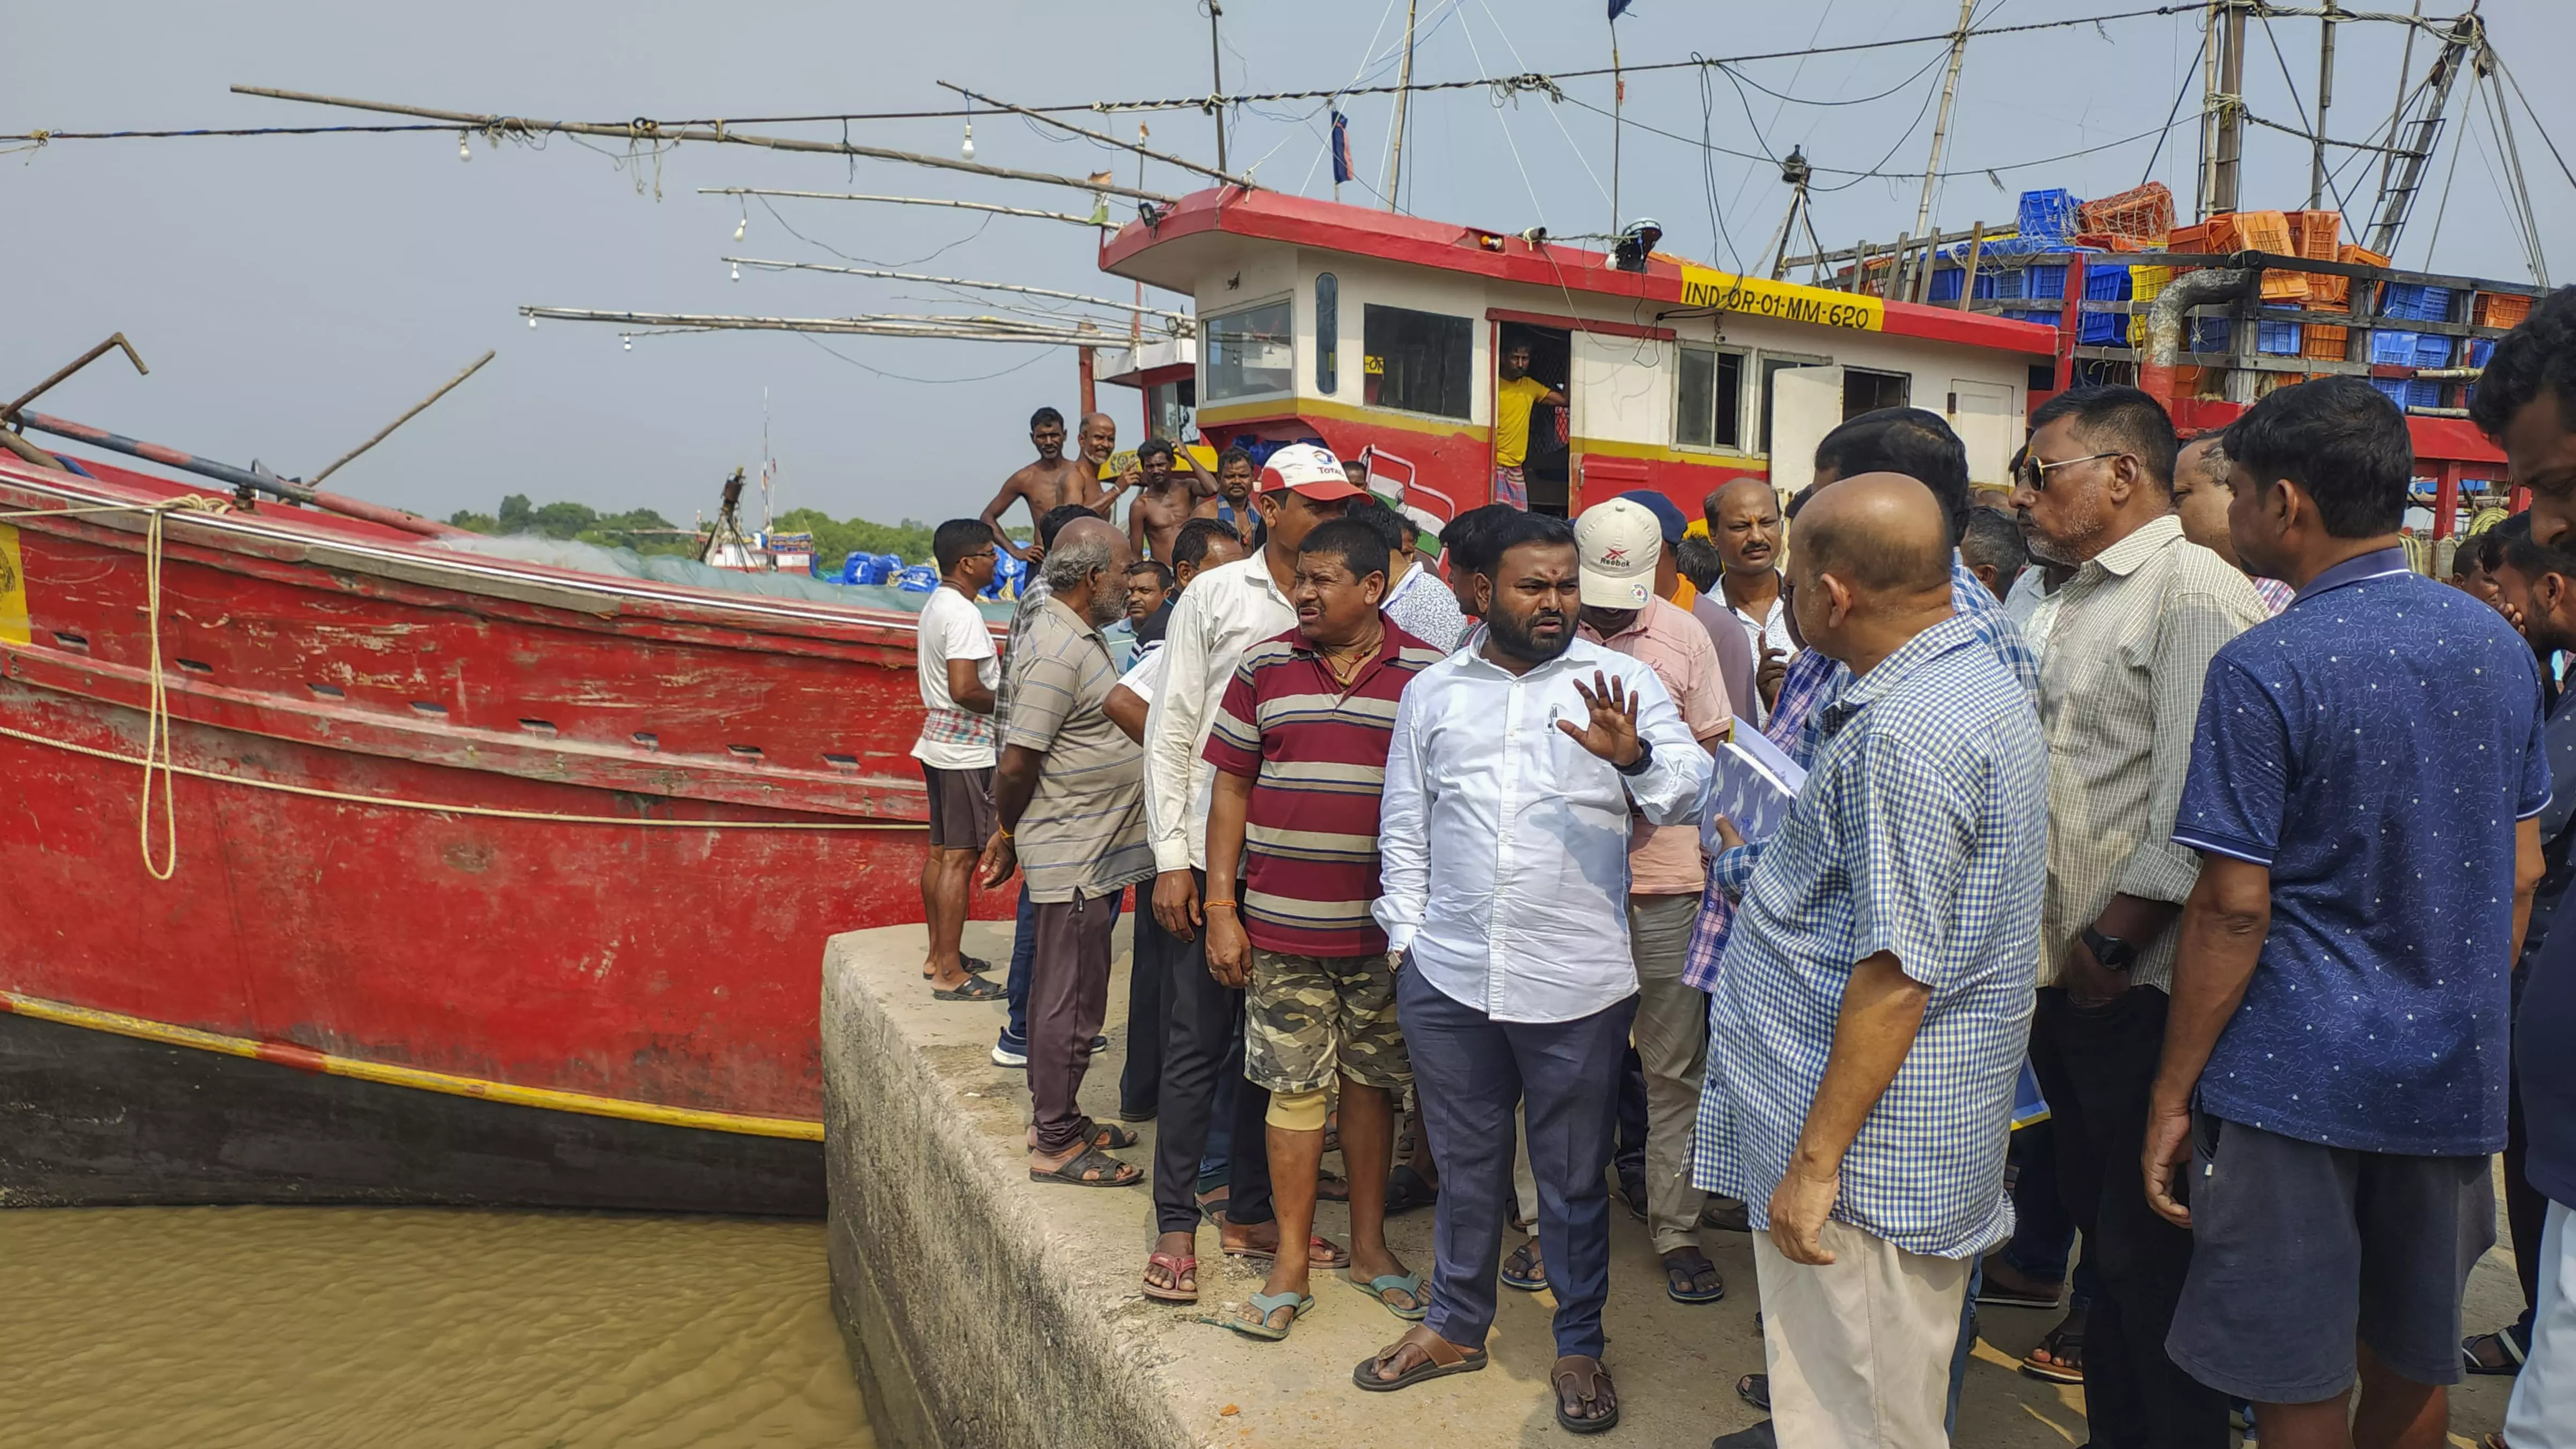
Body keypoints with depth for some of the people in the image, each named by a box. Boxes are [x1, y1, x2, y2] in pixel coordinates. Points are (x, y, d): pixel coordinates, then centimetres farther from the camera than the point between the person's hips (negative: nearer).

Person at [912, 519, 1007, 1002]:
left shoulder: (936, 603, 12)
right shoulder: (963, 614, -19)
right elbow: (964, 689, -27)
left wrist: (995, 665, 15)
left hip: (940, 743, 10)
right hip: (966, 751, -10)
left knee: (940, 852, 15)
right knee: (959, 858, -6)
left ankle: (939, 955, 25)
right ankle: (950, 975, -3)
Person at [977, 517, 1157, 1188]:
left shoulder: (1078, 635, 13)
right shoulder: (1058, 650, -20)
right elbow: (1015, 764, -21)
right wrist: (1007, 835, -5)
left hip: (1088, 850, 10)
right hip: (1073, 855, -10)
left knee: (1065, 993, 18)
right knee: (1072, 1001, -1)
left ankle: (1058, 1120, 30)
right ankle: (1055, 1146, 9)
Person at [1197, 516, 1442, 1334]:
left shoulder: (1429, 675, -1)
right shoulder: (1264, 667, 3)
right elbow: (1232, 788, 5)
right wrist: (1221, 909, 1)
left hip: (1385, 928, 0)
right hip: (1280, 925, 1)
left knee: (1370, 1083, 12)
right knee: (1295, 1088, 6)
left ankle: (1369, 1245, 28)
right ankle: (1290, 1265, 17)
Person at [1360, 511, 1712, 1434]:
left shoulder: (1622, 682, -1)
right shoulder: (1433, 691, 7)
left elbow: (1689, 793, -11)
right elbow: (1404, 825, 11)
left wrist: (1634, 755, -31)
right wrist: (1406, 935, 5)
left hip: (1576, 984, -2)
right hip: (1446, 975, 3)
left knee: (1575, 1177, 12)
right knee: (1465, 1162, 19)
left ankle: (1579, 1346, 31)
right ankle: (1456, 1325, 37)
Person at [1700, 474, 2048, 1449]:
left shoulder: (1904, 735, -24)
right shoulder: (1980, 678, 10)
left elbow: (1896, 974, -26)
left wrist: (1815, 1160, -21)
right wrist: (1767, 871, 28)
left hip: (1870, 1148, -10)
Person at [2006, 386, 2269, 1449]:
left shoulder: (2195, 591, -14)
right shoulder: (2082, 601, 16)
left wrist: (2112, 942, -18)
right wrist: (2052, 952, 14)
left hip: (2141, 991, -9)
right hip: (2067, 979, 9)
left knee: (2152, 1251, 2)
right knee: (2102, 1225, 19)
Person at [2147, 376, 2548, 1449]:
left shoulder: (2264, 671, -16)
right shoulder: (2496, 645, 4)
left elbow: (2234, 908, -17)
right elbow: (2519, 875, 10)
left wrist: (2173, 1095, -9)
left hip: (2299, 1074, -6)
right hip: (2453, 1077, 7)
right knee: (2413, 1362, 21)